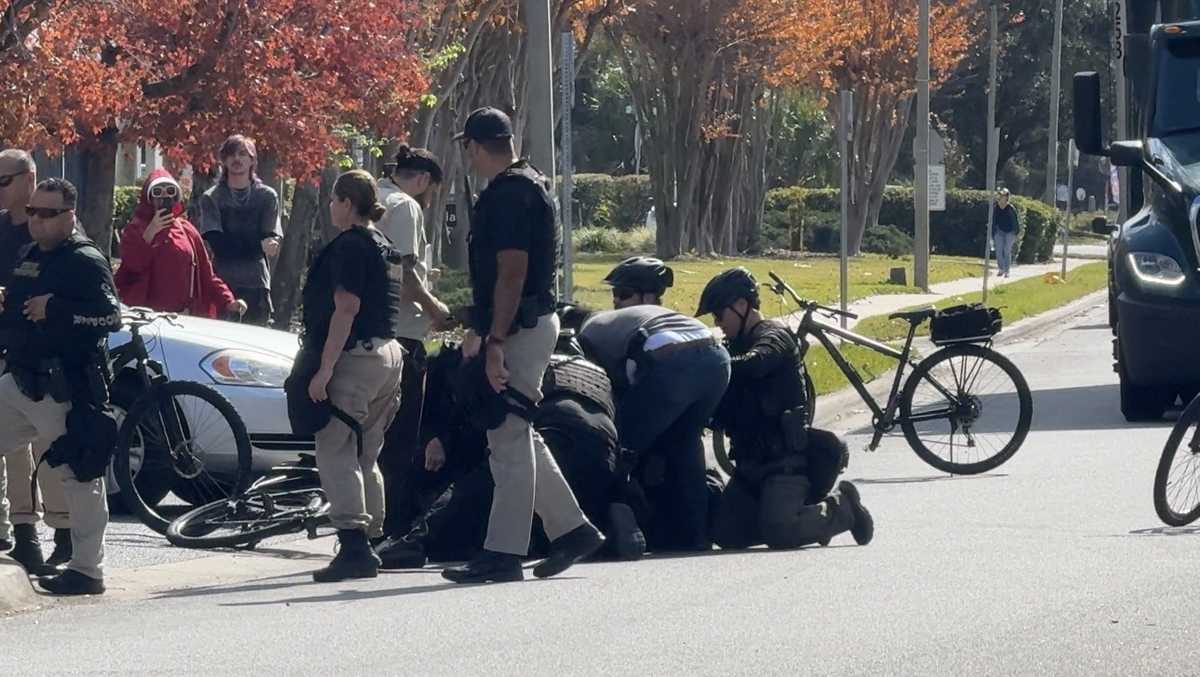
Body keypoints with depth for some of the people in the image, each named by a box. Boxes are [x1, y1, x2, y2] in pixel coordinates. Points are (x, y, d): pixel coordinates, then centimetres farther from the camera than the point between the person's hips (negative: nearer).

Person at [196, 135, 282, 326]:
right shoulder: (211, 198, 6)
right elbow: (218, 244, -6)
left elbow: (272, 242, 0)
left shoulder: (267, 196, 9)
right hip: (223, 281, -1)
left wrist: (234, 246, -13)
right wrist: (258, 245, -13)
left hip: (256, 283, 1)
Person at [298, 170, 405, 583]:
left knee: (336, 455, -9)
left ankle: (354, 546, -18)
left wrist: (324, 369, -21)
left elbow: (346, 308, -19)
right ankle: (370, 541, 16)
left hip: (356, 358, -10)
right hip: (389, 353, 10)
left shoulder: (349, 246, -12)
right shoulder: (381, 245, 17)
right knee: (365, 458, 15)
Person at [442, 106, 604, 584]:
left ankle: (503, 553, -5)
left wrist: (495, 341, -23)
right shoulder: (524, 185, 16)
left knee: (509, 440, -7)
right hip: (532, 325, 10)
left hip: (520, 329, -10)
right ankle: (571, 529, 17)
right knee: (518, 437, 15)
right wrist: (480, 329, 26)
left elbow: (512, 272, -22)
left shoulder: (509, 192, -16)